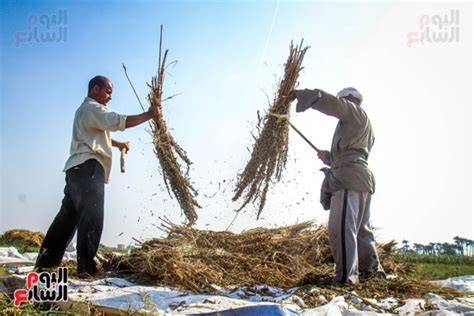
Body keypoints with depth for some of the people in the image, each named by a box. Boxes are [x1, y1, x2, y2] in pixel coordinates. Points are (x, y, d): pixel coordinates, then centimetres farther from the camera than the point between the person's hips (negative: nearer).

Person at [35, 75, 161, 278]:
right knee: (91, 217, -13)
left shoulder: (86, 110, 28)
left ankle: (45, 262, 14)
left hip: (78, 168, 11)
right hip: (88, 167, -11)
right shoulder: (92, 108, -5)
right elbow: (121, 122, -17)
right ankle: (86, 267, -15)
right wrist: (149, 115, -11)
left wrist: (118, 144, 31)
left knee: (68, 216, 11)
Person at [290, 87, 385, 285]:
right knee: (361, 228, 16)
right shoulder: (363, 124, 32)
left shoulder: (355, 112, 5)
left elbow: (330, 103, -13)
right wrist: (328, 157, 35)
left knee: (341, 227, -18)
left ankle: (346, 276, -23)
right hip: (361, 179, 11)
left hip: (349, 178, -11)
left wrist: (300, 94, -10)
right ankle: (372, 270, 23)